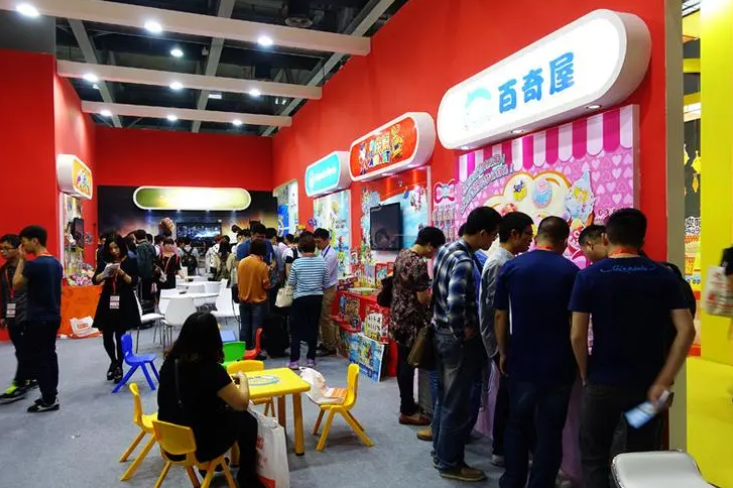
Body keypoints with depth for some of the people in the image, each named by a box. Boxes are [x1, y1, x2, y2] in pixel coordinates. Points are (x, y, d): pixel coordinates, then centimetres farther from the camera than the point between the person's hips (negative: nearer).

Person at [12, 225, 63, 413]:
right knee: (49, 355, 15)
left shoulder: (33, 264, -19)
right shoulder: (56, 263, 7)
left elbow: (16, 286, -6)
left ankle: (49, 400, 4)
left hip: (37, 319, -8)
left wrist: (21, 260, -3)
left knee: (37, 359, 0)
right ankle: (51, 395, 22)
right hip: (53, 316, 8)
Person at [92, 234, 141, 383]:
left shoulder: (131, 262, -2)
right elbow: (95, 280, -1)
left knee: (120, 336, 1)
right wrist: (105, 273, -20)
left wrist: (122, 273, -23)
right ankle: (113, 362, 32)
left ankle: (119, 367, 18)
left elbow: (134, 282, -8)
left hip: (124, 303, -3)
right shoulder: (105, 262, 7)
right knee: (107, 336, 5)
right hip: (107, 302, 3)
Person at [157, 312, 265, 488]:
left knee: (228, 412, 24)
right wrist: (243, 380, 5)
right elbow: (242, 404, -13)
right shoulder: (211, 370, -25)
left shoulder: (170, 362, -7)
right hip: (198, 446, -6)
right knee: (248, 420, 15)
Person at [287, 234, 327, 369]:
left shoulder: (297, 263, -12)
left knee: (296, 330, 7)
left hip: (300, 298, -3)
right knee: (313, 328, 12)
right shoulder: (322, 261, -5)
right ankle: (311, 359, 18)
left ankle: (294, 361, 7)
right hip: (317, 298, 3)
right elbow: (326, 283, 2)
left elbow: (291, 283, -5)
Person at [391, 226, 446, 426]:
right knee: (408, 364, 1)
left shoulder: (402, 254, 7)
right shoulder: (419, 264, -22)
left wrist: (428, 286, 16)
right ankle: (407, 412, 12)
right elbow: (423, 299, -20)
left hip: (398, 317, 9)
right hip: (411, 320, -9)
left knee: (402, 362, 17)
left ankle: (406, 403, 31)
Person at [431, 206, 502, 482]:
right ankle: (450, 463, 20)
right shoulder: (464, 261, -24)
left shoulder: (447, 249, 6)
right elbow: (456, 304, -35)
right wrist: (463, 332, -19)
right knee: (456, 404, 6)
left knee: (444, 398, 20)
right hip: (458, 340, -9)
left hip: (442, 332, 9)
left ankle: (440, 452, 34)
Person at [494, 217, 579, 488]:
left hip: (521, 361, 2)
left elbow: (500, 315, 0)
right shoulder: (570, 271, -8)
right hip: (558, 364, -2)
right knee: (550, 430, 10)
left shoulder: (511, 268, -2)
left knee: (517, 424, 17)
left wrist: (503, 353, 11)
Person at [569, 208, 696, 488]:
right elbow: (686, 331, -10)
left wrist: (586, 376, 3)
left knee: (594, 459, 13)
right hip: (647, 384, 3)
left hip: (603, 383, -2)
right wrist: (663, 381, -7)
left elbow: (577, 336, -12)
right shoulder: (663, 276, -2)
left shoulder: (589, 276, -8)